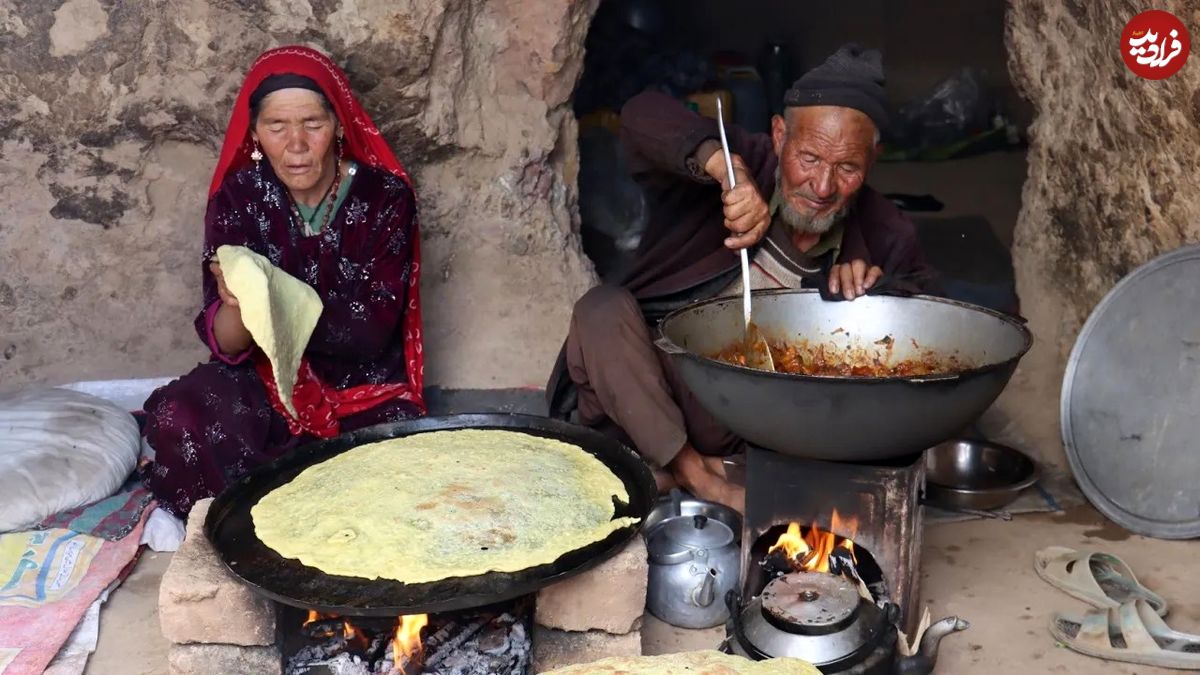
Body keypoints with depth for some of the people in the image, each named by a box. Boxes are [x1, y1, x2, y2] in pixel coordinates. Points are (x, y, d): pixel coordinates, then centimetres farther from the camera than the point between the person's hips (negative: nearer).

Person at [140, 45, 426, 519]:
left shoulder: (385, 196, -10)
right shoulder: (238, 196, -6)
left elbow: (371, 331, -16)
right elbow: (225, 345, -12)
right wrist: (236, 305, -36)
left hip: (367, 393, 0)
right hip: (268, 383, 1)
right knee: (178, 418, -30)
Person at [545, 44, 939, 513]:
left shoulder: (883, 234, -3)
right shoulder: (750, 164, -12)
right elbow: (642, 114, -25)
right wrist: (725, 167, -43)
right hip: (641, 399, -2)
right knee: (603, 310, -28)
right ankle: (693, 473, -21)